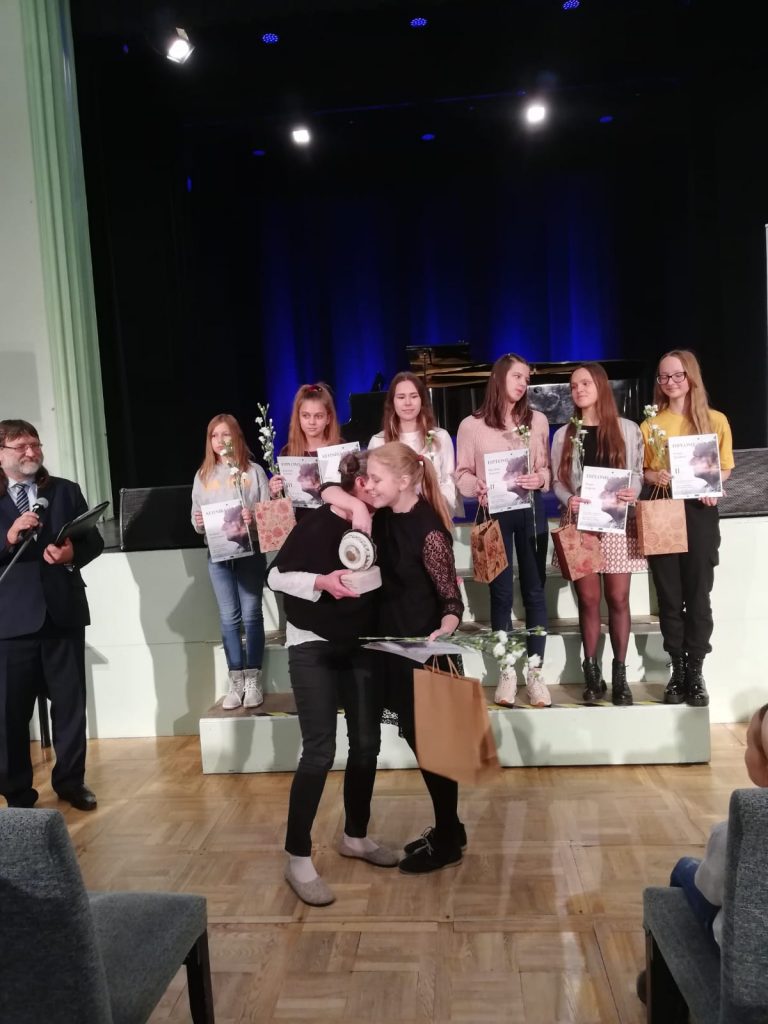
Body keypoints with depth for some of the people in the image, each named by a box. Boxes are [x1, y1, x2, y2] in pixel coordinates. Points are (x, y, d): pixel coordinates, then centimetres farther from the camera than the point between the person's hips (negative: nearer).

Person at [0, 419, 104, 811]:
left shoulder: (66, 490, 8)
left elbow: (94, 541, 6)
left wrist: (73, 553, -14)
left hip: (63, 612, 2)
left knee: (70, 703, 10)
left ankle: (71, 782, 26)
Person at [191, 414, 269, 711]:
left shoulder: (254, 471, 2)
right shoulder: (203, 475, 10)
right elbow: (196, 519, 11)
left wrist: (255, 518, -20)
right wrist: (198, 523, -11)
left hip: (250, 549, -2)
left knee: (251, 615, 2)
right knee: (229, 618, 6)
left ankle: (253, 680, 11)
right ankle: (236, 681, 14)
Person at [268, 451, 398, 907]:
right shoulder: (316, 525, -14)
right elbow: (276, 576, -10)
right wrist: (321, 582, -24)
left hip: (364, 646, 6)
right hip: (314, 648, -5)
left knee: (367, 744, 10)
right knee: (319, 751, -7)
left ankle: (356, 836, 31)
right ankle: (298, 857, 7)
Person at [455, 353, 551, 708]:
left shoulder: (537, 420, 4)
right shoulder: (471, 425, -1)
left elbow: (546, 468, 8)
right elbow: (462, 474, 1)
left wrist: (539, 478, -13)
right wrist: (477, 487, -19)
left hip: (530, 510, 2)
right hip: (493, 513, -1)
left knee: (534, 591, 4)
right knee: (500, 593, 5)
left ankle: (534, 671, 14)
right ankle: (507, 672, 16)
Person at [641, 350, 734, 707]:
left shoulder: (715, 420, 4)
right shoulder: (649, 425, 8)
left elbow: (726, 467, 8)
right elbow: (639, 471, 12)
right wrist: (653, 477, -10)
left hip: (699, 512, -1)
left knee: (698, 593, 1)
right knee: (669, 595, 5)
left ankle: (696, 672, 11)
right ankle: (677, 669, 16)